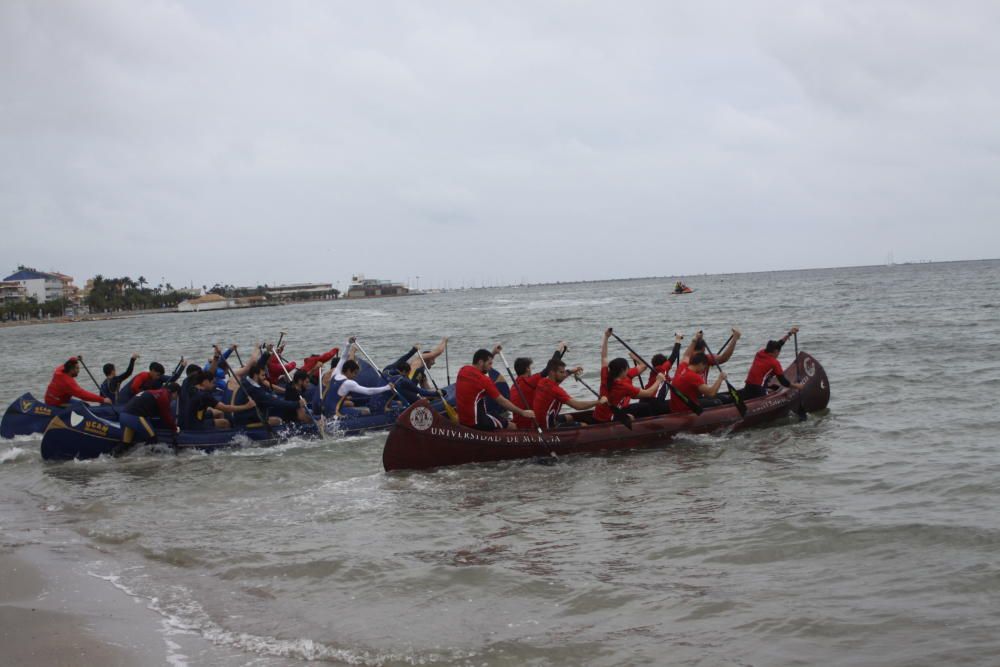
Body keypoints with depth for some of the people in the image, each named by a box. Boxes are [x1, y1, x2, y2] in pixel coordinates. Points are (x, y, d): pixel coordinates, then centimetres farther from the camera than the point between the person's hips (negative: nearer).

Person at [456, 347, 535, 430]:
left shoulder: (463, 371, 5)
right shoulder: (483, 380, -18)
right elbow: (502, 402, -13)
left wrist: (492, 354, 27)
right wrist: (523, 412, -6)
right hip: (476, 422, -9)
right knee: (512, 426, 0)